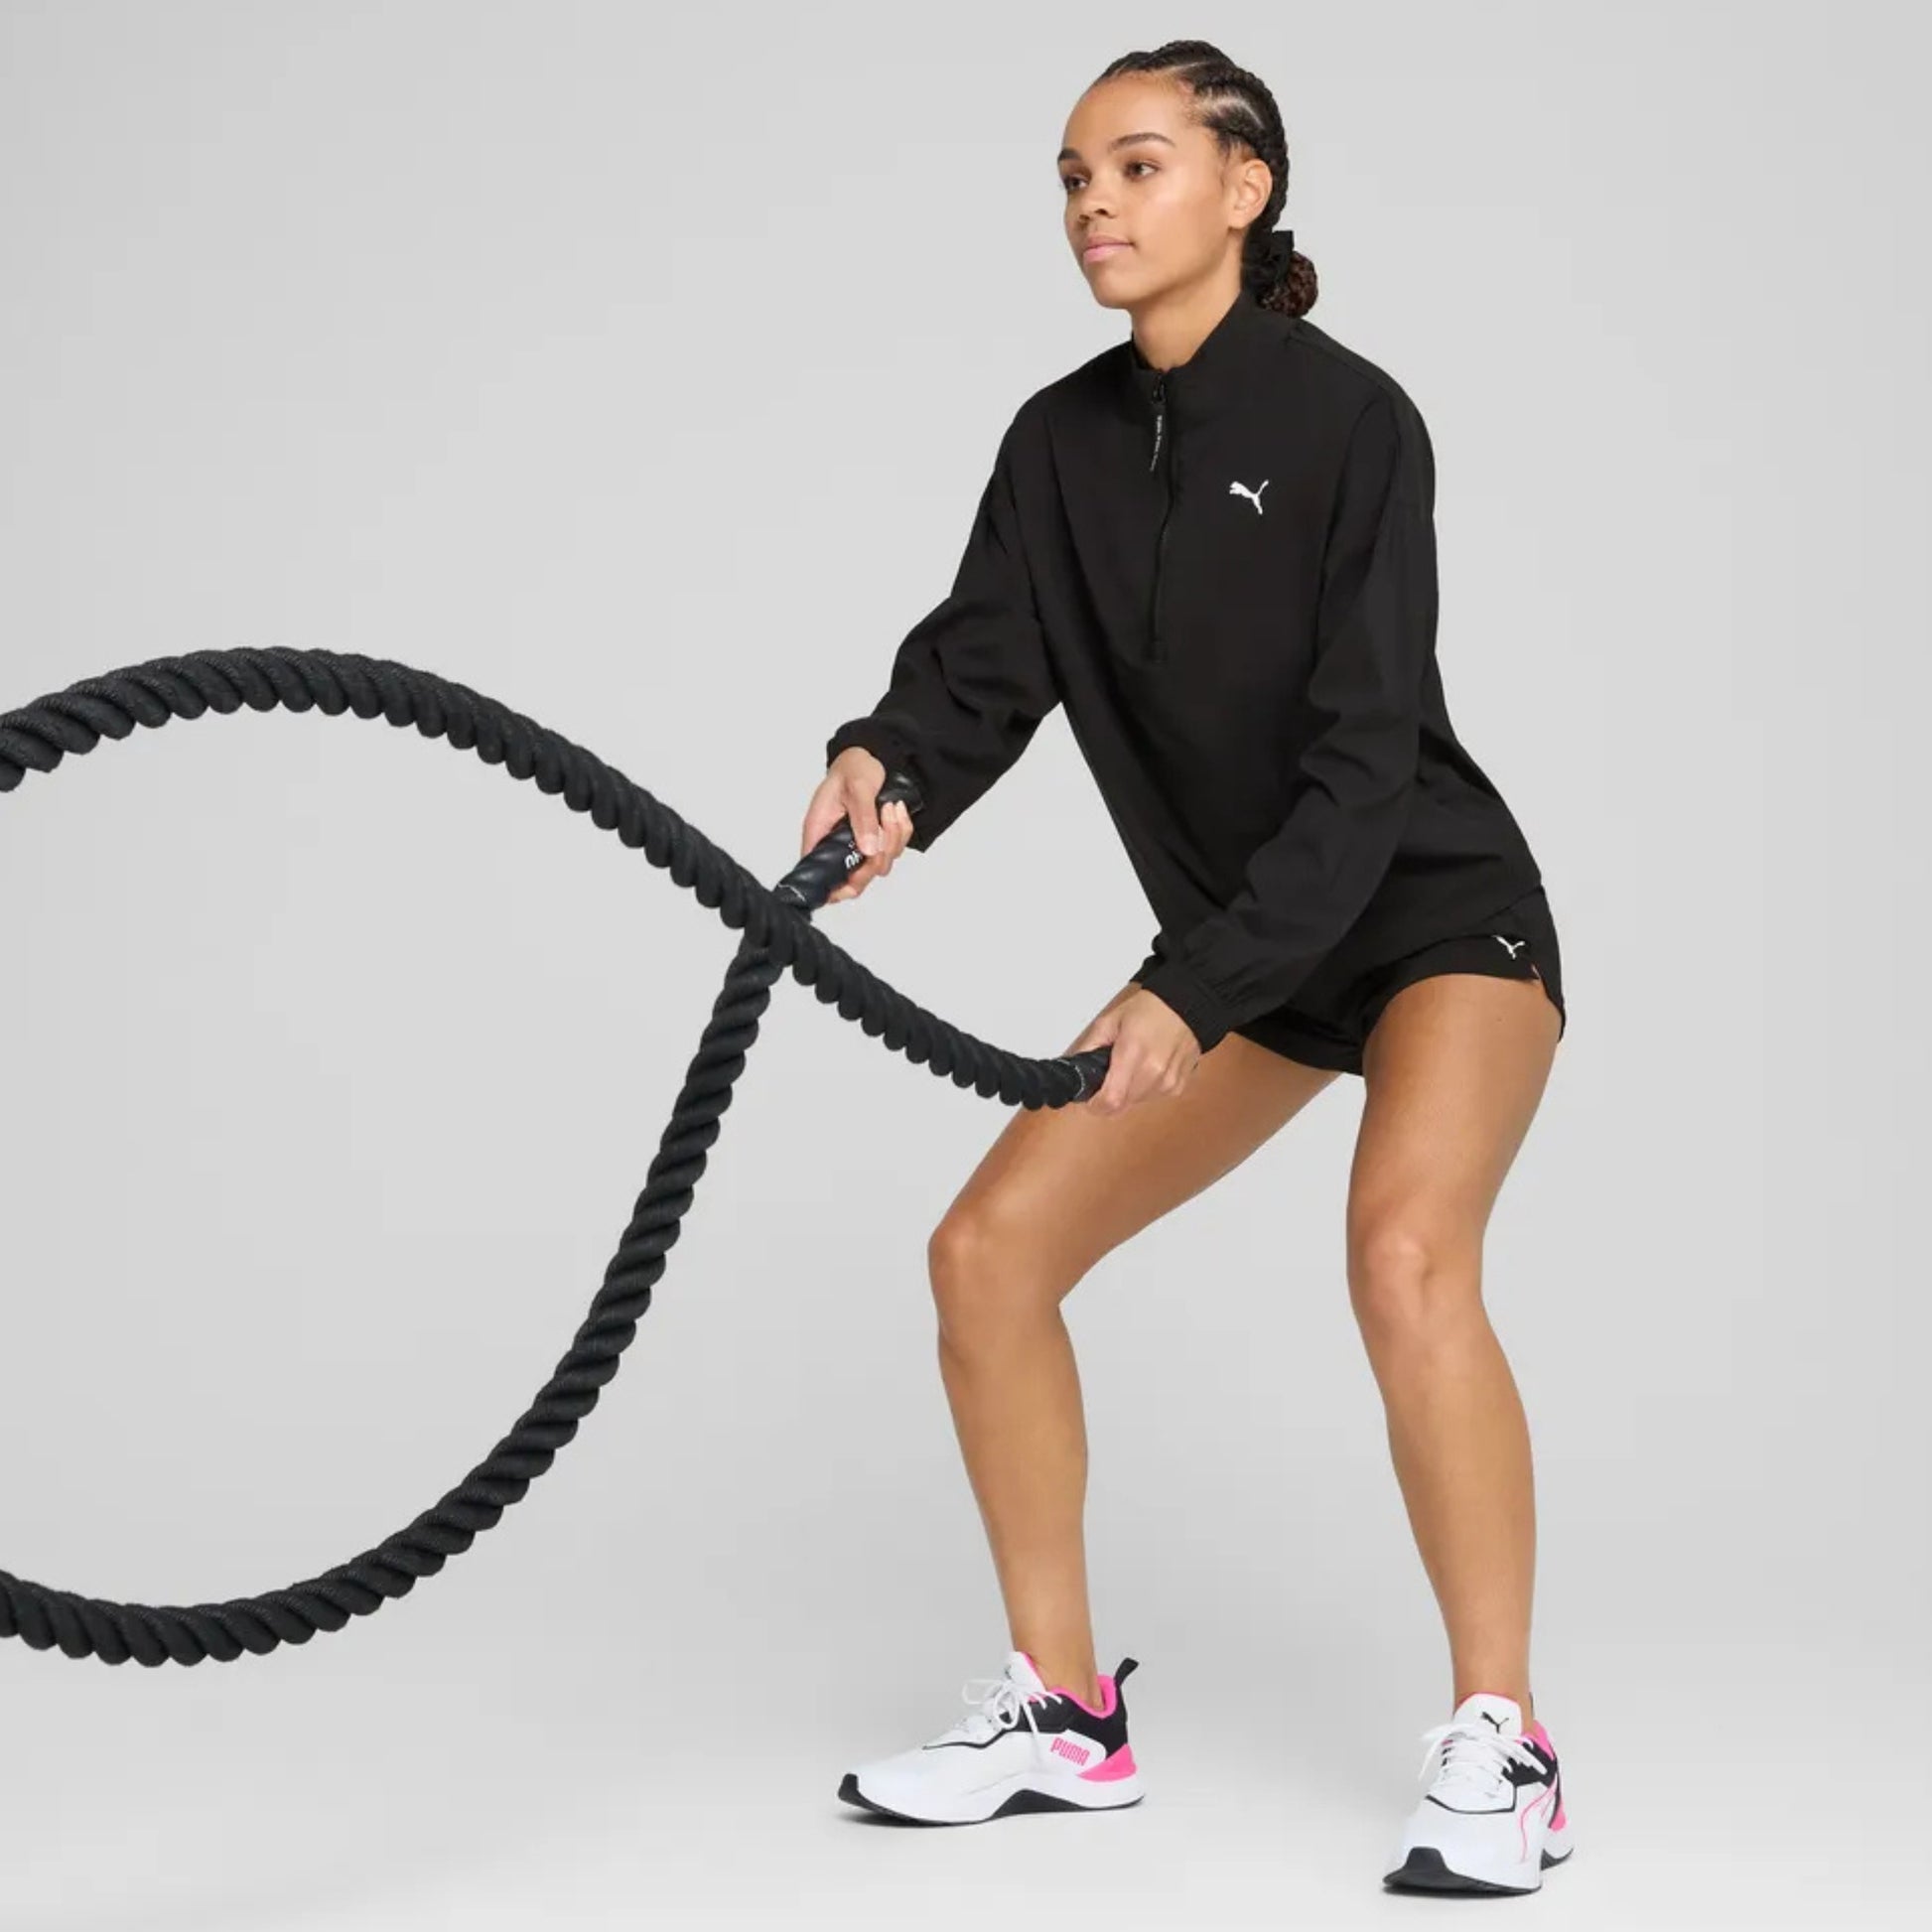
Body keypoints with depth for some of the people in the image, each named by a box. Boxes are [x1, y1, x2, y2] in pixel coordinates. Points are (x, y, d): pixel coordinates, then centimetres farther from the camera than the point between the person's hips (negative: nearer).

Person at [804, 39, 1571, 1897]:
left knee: (1404, 1254, -31)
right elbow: (981, 663, -10)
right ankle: (1064, 1711, 10)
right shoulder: (1060, 443, -1)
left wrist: (1194, 988, -31)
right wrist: (886, 767, -33)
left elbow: (1363, 764, -23)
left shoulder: (1348, 418, -19)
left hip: (1440, 911, -6)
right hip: (1237, 950, 7)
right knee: (988, 1246, -3)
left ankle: (1499, 1749, -19)